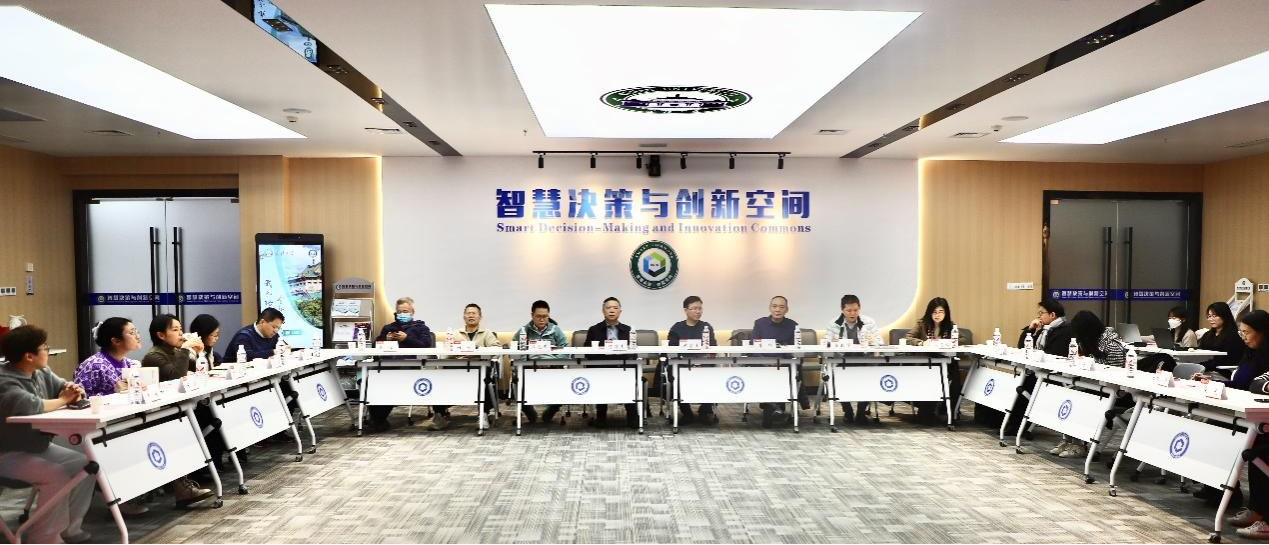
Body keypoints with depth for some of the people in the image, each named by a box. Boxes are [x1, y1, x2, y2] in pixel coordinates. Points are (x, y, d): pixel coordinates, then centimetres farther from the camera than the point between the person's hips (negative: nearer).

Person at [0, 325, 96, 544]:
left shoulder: (42, 373, 4)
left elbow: (65, 388, 11)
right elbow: (28, 405, -41)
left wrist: (74, 391, -15)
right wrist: (62, 400, -22)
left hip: (40, 447, 9)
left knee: (86, 465, -1)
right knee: (57, 476, -27)